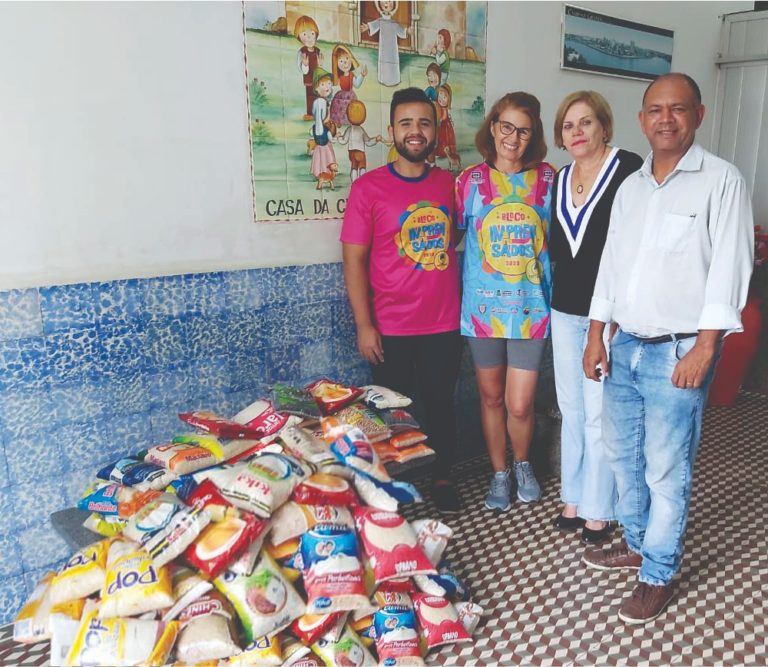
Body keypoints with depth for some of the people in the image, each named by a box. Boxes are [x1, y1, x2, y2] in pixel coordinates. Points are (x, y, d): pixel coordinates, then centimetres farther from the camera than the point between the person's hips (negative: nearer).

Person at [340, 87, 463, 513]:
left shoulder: (450, 184, 5)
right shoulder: (368, 187, -7)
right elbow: (354, 259, -7)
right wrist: (363, 325, -11)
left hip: (444, 325, 3)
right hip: (391, 330, -3)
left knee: (441, 405, 14)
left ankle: (441, 478, 34)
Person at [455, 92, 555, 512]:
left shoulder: (548, 179, 0)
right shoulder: (471, 179, -1)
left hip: (531, 307, 0)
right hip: (484, 306, 0)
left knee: (520, 405, 2)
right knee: (491, 398, 13)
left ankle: (522, 464, 34)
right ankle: (499, 473, 35)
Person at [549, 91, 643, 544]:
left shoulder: (629, 168, -9)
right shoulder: (561, 178, 12)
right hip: (566, 310, 7)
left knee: (600, 415, 1)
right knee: (572, 410, 14)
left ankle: (599, 510, 18)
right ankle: (574, 498, 29)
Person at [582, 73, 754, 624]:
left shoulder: (722, 180, -6)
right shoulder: (631, 186, 12)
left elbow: (729, 269, -12)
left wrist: (703, 349, -17)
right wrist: (596, 334, 9)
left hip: (678, 352, -6)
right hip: (625, 346, 7)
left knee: (666, 469, 1)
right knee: (622, 452, 17)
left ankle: (659, 574, 20)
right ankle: (638, 543, 38)